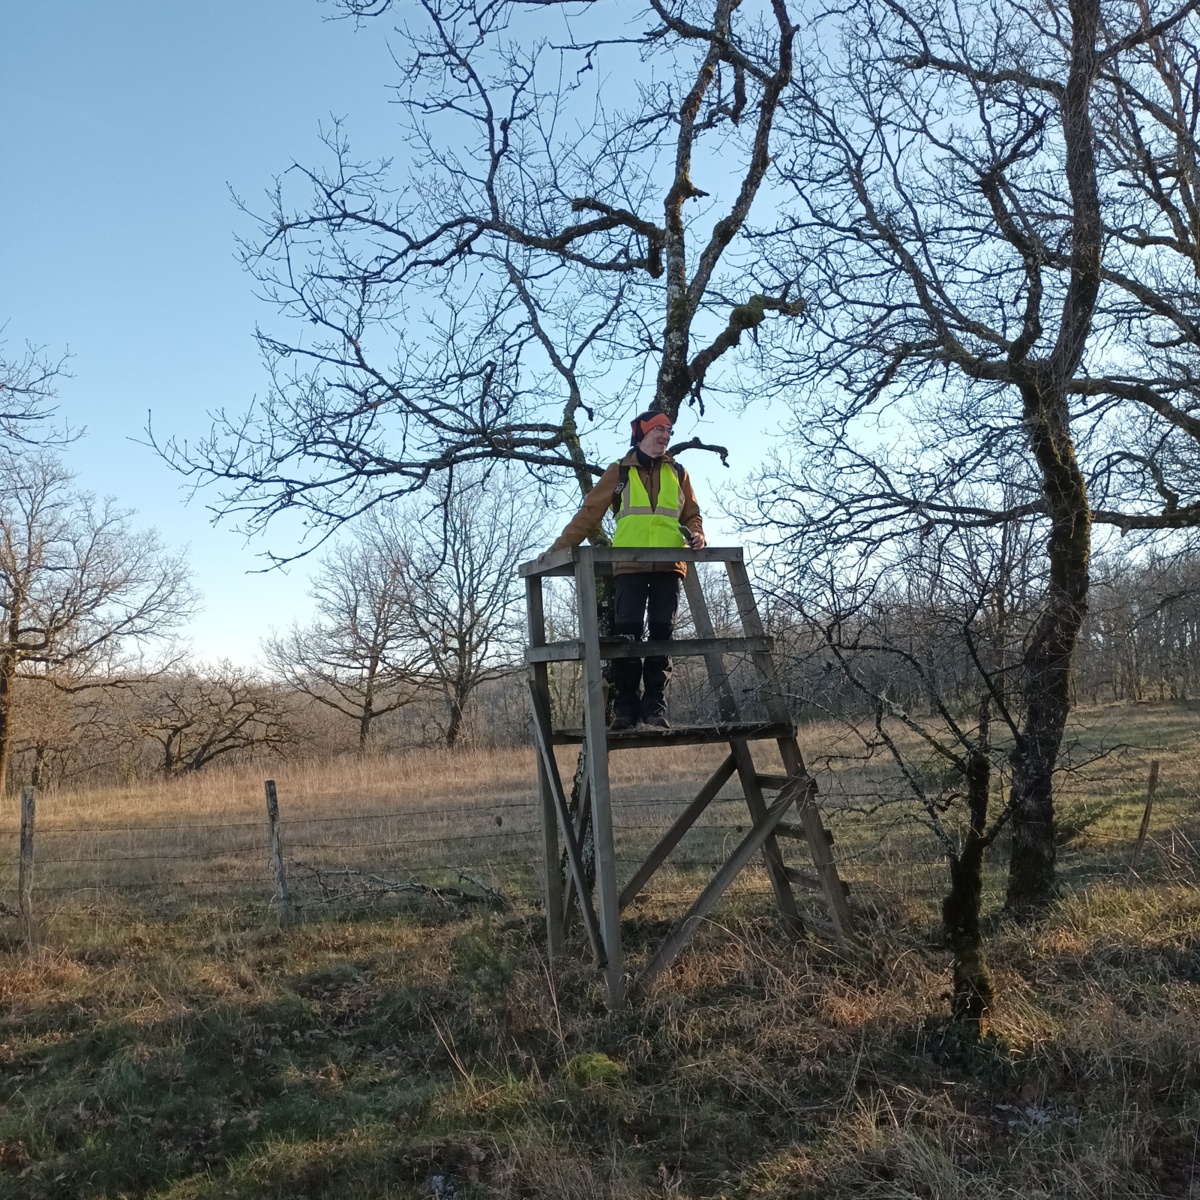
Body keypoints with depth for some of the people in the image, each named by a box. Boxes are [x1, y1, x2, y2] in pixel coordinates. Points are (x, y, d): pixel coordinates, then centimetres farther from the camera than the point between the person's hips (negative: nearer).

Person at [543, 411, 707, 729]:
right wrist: (560, 546, 1)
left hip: (669, 566, 2)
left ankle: (655, 707, 0)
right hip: (629, 566, -2)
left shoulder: (677, 473, 19)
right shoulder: (619, 472, 11)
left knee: (662, 634, -2)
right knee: (627, 634, -9)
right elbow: (590, 512, 8)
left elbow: (692, 514, 21)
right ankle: (625, 708, -5)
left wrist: (696, 535, -2)